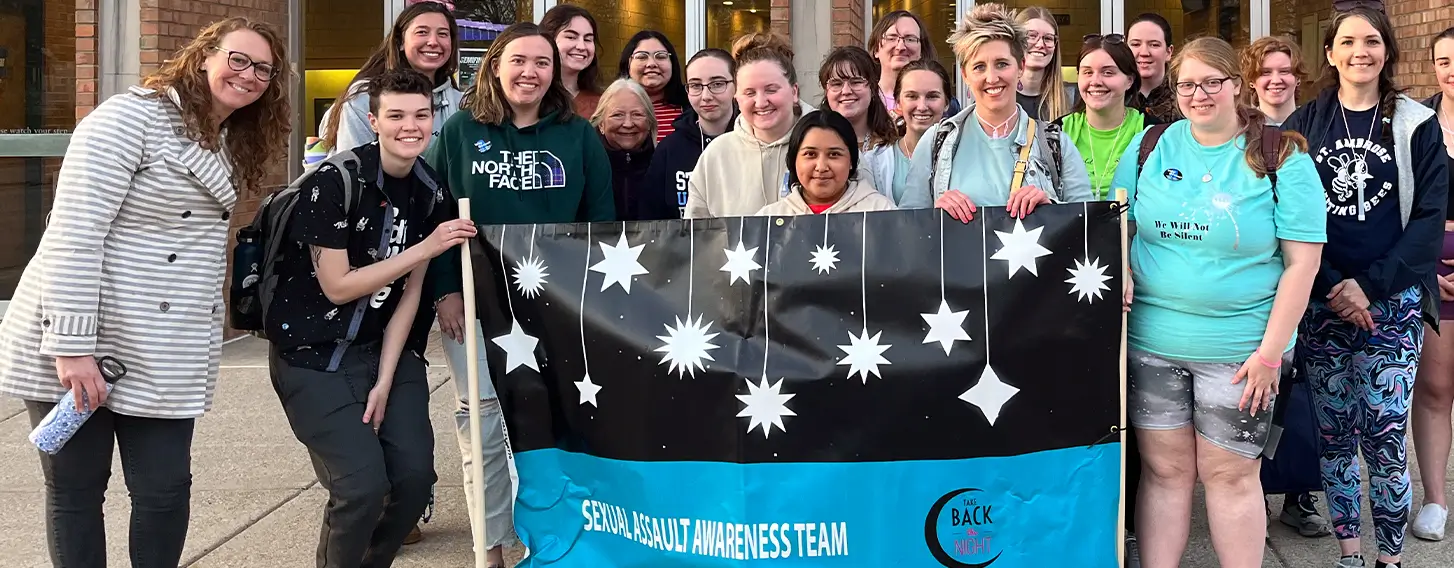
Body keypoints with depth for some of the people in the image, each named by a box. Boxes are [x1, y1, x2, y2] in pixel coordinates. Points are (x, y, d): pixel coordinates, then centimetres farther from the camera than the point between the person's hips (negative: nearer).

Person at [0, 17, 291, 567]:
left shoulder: (229, 149, 15)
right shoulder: (131, 117, -10)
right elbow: (73, 234, -17)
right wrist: (71, 346, -23)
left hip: (164, 356, 6)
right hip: (80, 344, -6)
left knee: (166, 491, 3)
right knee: (75, 491, 7)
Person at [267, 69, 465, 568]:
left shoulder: (431, 193, 0)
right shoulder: (334, 181, -18)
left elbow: (409, 293, 0)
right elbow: (338, 286, -17)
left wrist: (385, 381, -6)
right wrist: (426, 248, -19)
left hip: (384, 348, 5)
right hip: (313, 356, -5)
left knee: (415, 475, -4)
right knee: (362, 484, -15)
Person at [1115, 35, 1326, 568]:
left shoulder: (1282, 158, -4)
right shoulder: (1149, 147, 5)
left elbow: (1302, 261, -7)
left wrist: (1270, 352, -12)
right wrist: (1119, 270, -8)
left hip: (1239, 350, -2)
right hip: (1151, 341, 3)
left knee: (1230, 474, 5)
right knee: (1164, 469, 8)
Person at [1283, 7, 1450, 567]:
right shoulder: (1303, 125, 6)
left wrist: (1369, 285, -12)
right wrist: (1334, 287, -10)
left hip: (1391, 304, -1)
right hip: (1321, 304, 1)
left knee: (1384, 437, -4)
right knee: (1334, 434, 5)